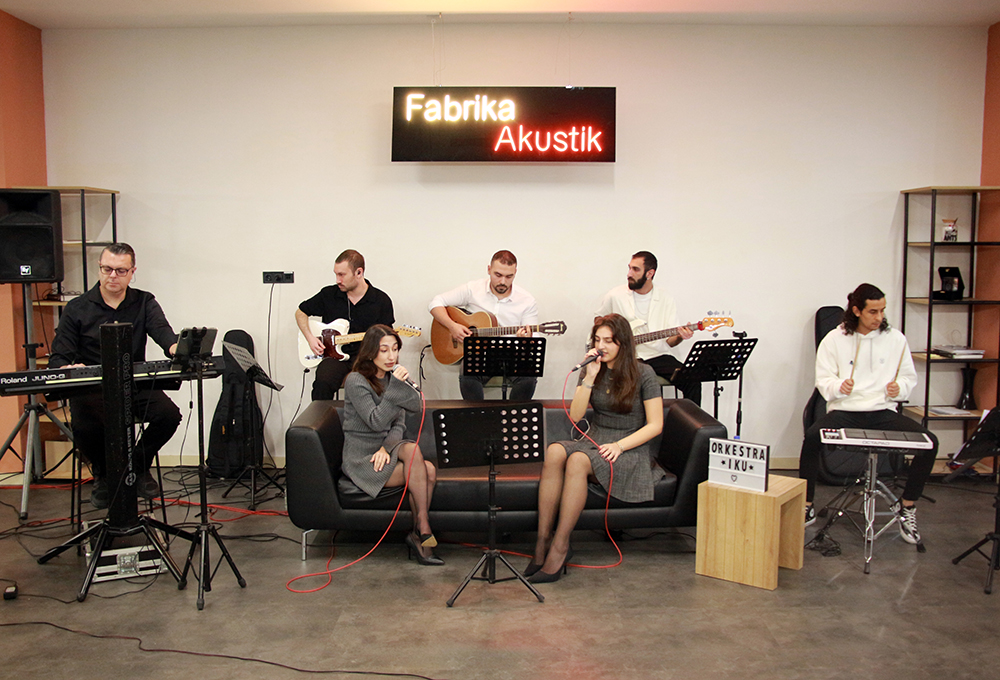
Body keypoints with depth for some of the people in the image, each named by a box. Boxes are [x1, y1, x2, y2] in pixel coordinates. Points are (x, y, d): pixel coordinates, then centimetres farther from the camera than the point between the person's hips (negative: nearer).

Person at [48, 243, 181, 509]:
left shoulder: (144, 303, 8)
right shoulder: (77, 308, 5)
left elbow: (161, 330, -14)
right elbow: (58, 358, 2)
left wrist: (175, 348, -39)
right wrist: (69, 368, -25)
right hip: (91, 387, -1)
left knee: (169, 415, -25)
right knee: (85, 427, -31)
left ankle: (139, 465, 6)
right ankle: (103, 473, 6)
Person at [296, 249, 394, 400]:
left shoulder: (381, 301, 3)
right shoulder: (329, 295, 7)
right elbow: (301, 312, 21)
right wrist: (310, 338, 5)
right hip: (335, 355, 1)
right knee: (323, 384, -31)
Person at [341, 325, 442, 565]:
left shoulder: (393, 376, 10)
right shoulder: (356, 381, -10)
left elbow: (399, 425, 6)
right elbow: (376, 422, -21)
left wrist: (386, 447, -14)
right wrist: (395, 387, -26)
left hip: (387, 450, 5)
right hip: (361, 458, -5)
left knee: (428, 470, -26)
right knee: (427, 473, -26)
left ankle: (418, 533, -18)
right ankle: (423, 528, -17)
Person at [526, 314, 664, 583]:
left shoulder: (643, 374, -2)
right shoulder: (593, 370, 11)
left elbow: (655, 425, -4)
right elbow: (575, 416, 2)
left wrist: (619, 445, -17)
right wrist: (590, 377, -8)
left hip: (631, 450, -4)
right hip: (593, 442, 4)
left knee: (578, 460, -35)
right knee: (554, 452, -30)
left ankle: (559, 547, -29)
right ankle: (543, 539, -28)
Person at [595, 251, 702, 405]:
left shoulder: (665, 297, 4)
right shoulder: (615, 296, 1)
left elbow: (669, 340, 5)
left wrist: (679, 337, -18)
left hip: (657, 356, 2)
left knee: (692, 380, -20)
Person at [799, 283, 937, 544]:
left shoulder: (895, 339, 9)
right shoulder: (835, 339, 4)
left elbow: (909, 377, 15)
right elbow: (823, 380, 3)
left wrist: (899, 387, -8)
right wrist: (838, 387, -19)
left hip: (883, 411, 2)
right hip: (844, 411, -2)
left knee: (929, 442, -21)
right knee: (812, 437, -32)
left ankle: (907, 509, 0)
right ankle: (807, 507, -15)